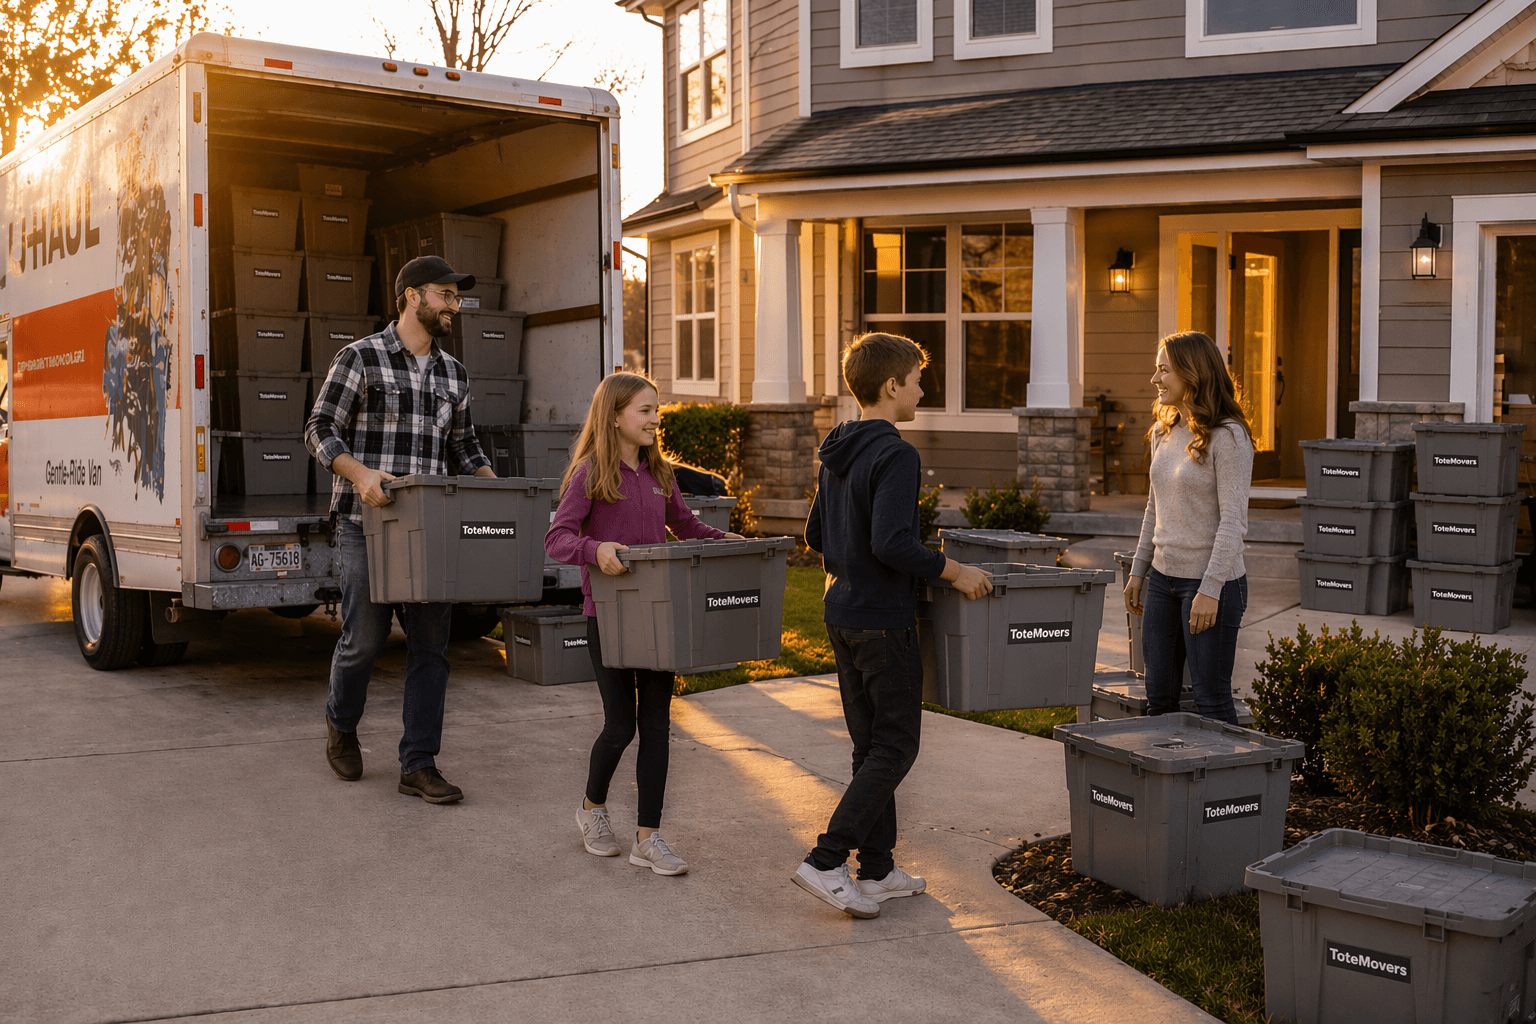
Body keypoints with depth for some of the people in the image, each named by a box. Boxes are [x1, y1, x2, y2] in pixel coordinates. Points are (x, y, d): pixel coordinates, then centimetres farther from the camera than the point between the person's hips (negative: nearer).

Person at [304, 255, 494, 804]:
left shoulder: (453, 373, 14)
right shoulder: (360, 358, -3)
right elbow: (320, 431, -5)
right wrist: (359, 473, -23)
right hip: (366, 521, -5)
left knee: (431, 645, 1)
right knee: (365, 637, -1)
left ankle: (418, 766, 9)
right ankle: (341, 723, 30)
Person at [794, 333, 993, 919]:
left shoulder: (837, 454, 10)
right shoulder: (895, 456, -18)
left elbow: (816, 535, 17)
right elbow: (891, 541, -28)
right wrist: (952, 571, -18)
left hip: (842, 616, 9)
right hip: (884, 622, -9)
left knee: (871, 744, 14)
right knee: (895, 747, 1)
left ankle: (878, 870, 20)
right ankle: (826, 862, -3)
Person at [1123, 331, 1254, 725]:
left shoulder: (1228, 436, -13)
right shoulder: (1163, 432, 10)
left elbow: (1233, 519, -17)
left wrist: (1211, 589, -21)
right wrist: (1138, 571, 17)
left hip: (1212, 582, -7)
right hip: (1164, 576, 7)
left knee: (1211, 699, 1)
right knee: (1159, 695, 12)